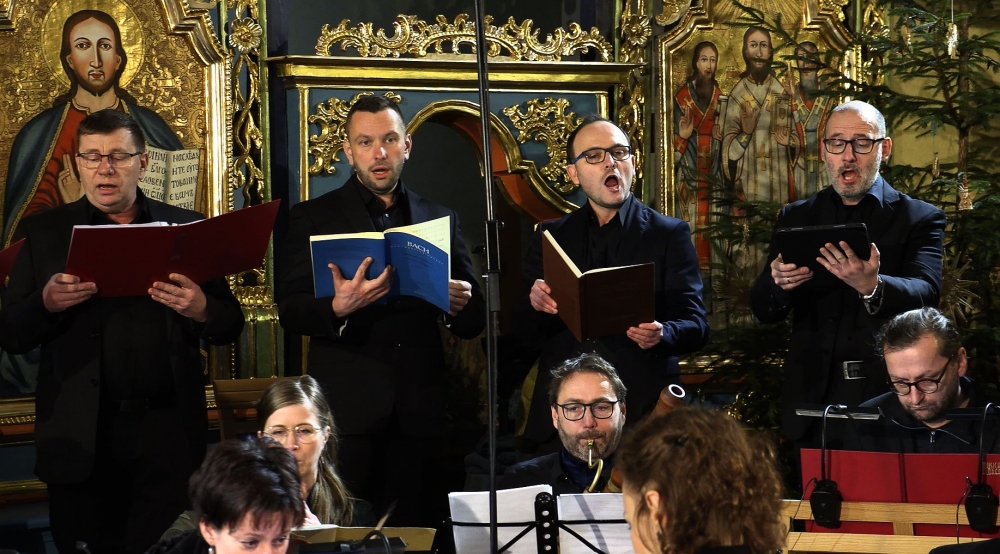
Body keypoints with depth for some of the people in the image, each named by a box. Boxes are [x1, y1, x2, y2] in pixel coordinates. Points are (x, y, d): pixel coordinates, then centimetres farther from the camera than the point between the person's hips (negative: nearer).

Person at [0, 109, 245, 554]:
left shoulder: (188, 229, 8)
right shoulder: (44, 232, 8)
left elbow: (230, 327, 9)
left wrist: (203, 311, -13)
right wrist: (46, 303, -15)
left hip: (169, 433, 0)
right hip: (81, 438, 0)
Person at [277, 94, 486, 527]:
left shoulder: (440, 219, 13)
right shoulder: (313, 218, 6)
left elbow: (473, 323, 12)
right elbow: (289, 311, -3)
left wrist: (460, 306, -11)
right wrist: (338, 308, -24)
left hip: (419, 410, 2)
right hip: (347, 408, -2)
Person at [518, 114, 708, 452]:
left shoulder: (669, 234, 4)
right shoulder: (550, 237, 12)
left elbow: (696, 325, -2)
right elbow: (524, 330, 9)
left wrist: (662, 335, -24)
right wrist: (536, 306, -14)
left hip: (644, 413, -2)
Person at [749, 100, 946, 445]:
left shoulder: (920, 219, 2)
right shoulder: (795, 218, 12)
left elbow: (925, 294, -15)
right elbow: (763, 311, 6)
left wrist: (872, 286, -37)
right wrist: (778, 283, -19)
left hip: (889, 392, -2)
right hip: (815, 395, 3)